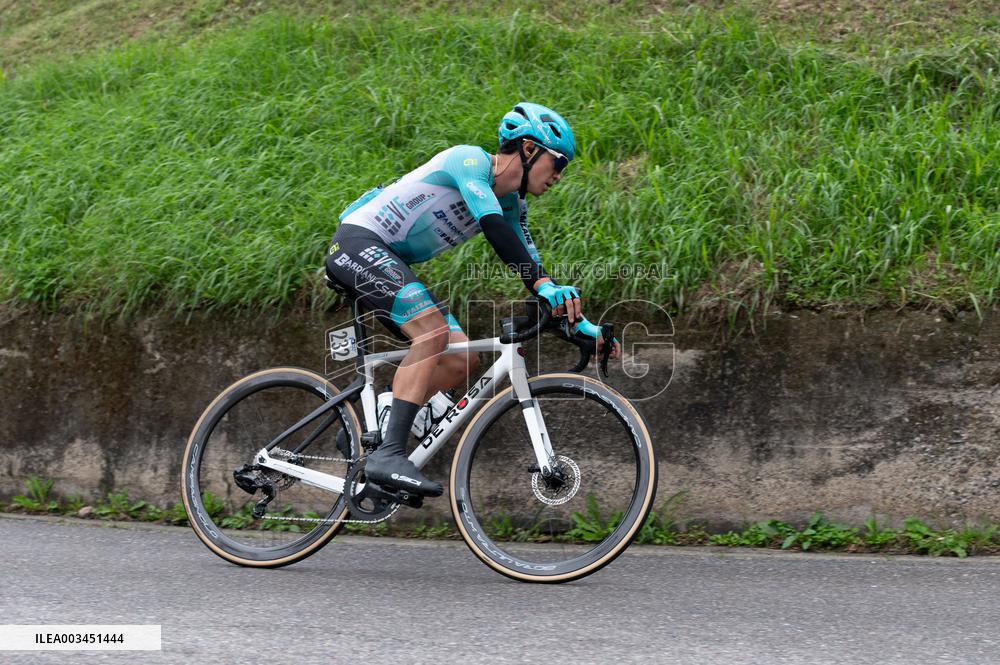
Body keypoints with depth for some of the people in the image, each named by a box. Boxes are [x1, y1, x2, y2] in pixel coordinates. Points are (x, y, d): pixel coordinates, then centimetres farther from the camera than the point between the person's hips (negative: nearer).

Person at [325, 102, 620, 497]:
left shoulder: (511, 205, 11)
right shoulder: (470, 160, -16)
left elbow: (528, 262, 11)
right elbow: (493, 228, -31)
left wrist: (580, 323, 2)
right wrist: (546, 286, -40)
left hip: (391, 263, 10)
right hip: (358, 241, -10)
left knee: (461, 360, -2)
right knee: (434, 332, -29)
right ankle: (388, 455, -33)